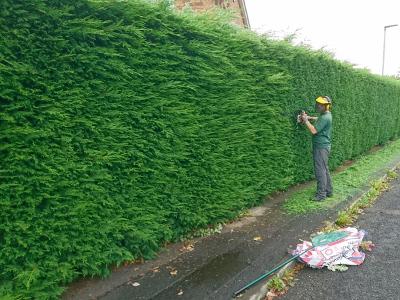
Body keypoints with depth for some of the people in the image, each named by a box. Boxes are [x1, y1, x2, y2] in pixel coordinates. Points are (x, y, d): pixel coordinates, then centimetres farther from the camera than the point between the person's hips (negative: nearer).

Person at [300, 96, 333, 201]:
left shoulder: (325, 118, -19)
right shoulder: (326, 115, 11)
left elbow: (314, 130, -22)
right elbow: (319, 120, 33)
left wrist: (306, 120, -12)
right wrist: (309, 117, 17)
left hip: (321, 147, -10)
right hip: (323, 146, 10)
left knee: (320, 171, -5)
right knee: (325, 169, 16)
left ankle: (321, 194, 0)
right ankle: (328, 191, 25)